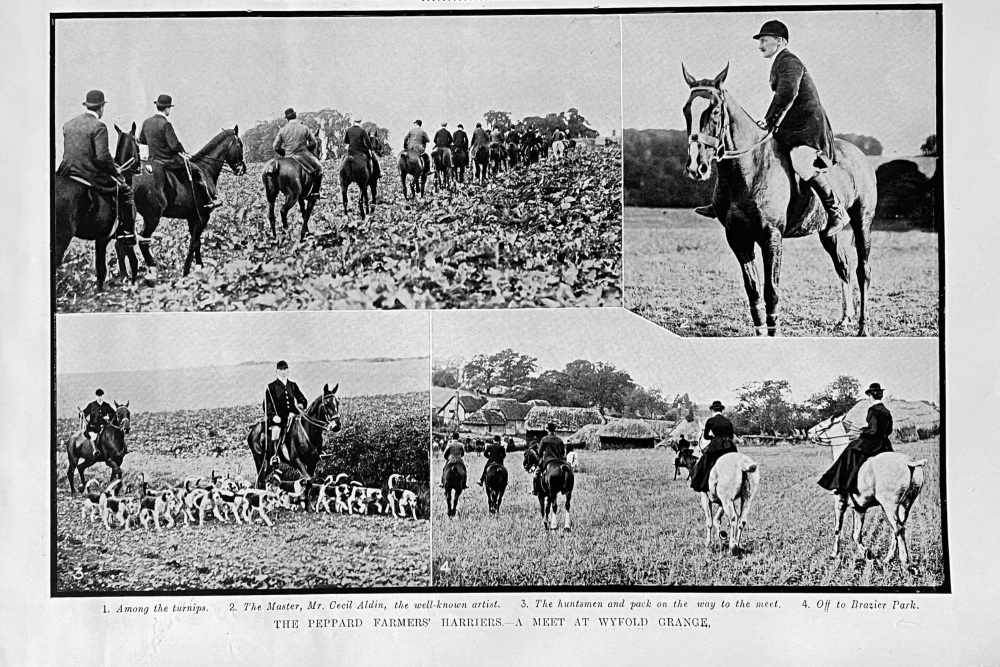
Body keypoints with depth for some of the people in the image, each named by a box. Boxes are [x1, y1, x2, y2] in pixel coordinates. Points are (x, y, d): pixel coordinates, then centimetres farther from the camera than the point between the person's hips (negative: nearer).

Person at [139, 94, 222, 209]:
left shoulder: (146, 122, 4)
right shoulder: (165, 124, -22)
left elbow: (141, 140, 18)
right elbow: (175, 145, -22)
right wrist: (182, 152, -3)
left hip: (153, 159, 9)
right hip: (169, 160, -9)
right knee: (196, 171, 4)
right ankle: (210, 200, 7)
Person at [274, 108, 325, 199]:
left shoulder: (282, 130, 1)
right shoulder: (304, 128, -3)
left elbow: (275, 147, 2)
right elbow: (313, 143, 5)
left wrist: (283, 153, 17)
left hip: (288, 157, 3)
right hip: (303, 156, -3)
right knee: (318, 167, 15)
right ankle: (316, 192, 5)